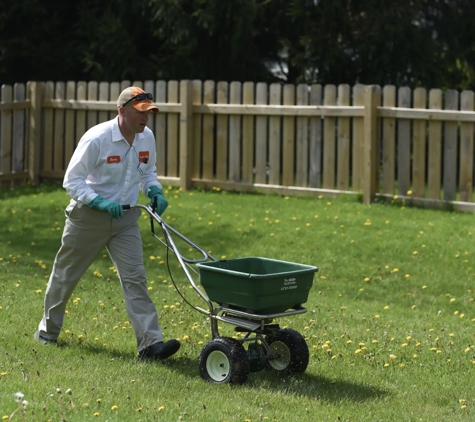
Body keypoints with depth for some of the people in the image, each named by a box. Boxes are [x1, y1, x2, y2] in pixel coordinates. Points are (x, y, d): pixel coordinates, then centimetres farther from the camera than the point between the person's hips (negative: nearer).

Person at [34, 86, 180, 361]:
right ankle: (48, 329, 34)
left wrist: (155, 191, -5)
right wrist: (100, 202, -30)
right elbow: (72, 181, -17)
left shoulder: (147, 138, -2)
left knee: (135, 277, -8)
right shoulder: (97, 139, -21)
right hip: (88, 217, -4)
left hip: (125, 218, 4)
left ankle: (150, 343, -13)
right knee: (66, 275, 12)